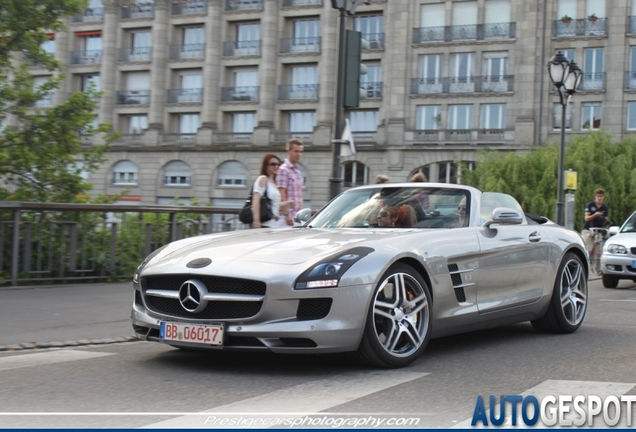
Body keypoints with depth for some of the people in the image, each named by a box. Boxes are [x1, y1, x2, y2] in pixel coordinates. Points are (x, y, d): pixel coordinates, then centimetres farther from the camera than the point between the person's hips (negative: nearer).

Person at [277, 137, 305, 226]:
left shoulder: (298, 171, 18)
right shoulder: (284, 169, -8)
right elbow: (281, 194, -14)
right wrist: (286, 214, -20)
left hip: (298, 215, 8)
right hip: (289, 214, -8)